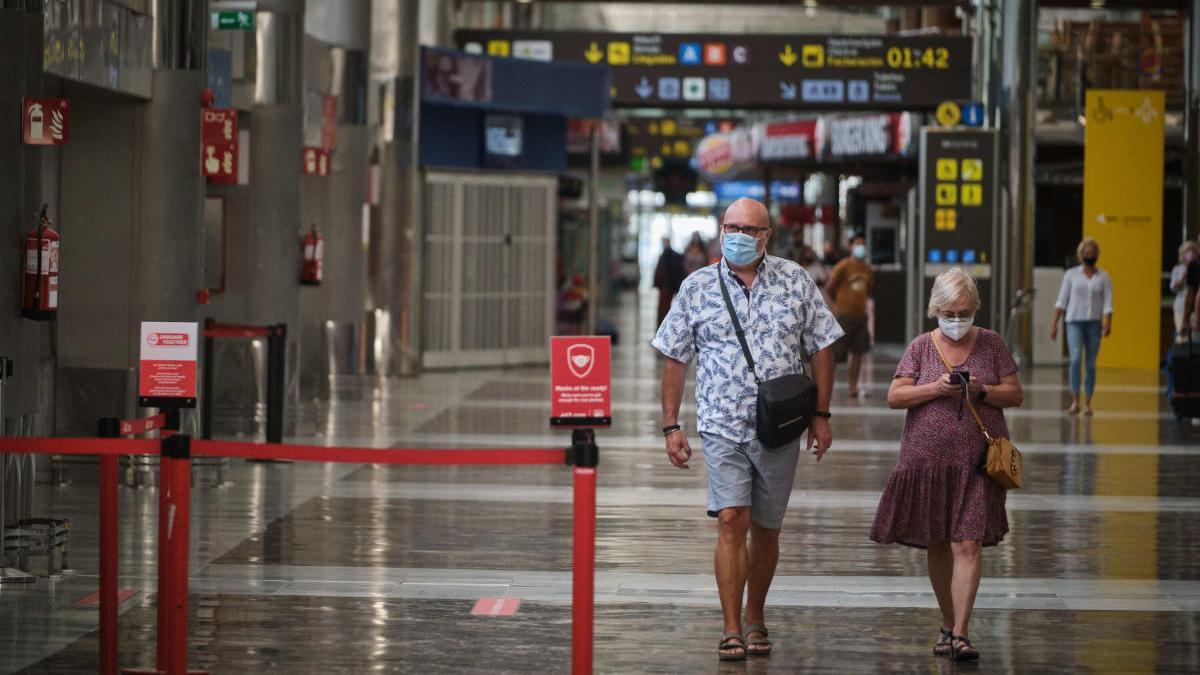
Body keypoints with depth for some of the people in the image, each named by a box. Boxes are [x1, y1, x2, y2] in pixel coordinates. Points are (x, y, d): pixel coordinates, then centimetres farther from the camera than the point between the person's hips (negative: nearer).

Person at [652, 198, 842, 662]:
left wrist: (821, 415, 2)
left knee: (765, 530, 10)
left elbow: (821, 348, 7)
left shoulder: (795, 281, 3)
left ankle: (755, 621, 27)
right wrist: (671, 426, 2)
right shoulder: (698, 288, 2)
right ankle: (732, 632, -12)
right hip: (722, 428, -1)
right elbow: (674, 359, 6)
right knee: (731, 522, -14)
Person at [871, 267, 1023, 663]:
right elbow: (894, 397, -1)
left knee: (967, 545, -12)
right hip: (927, 458, 2)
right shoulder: (921, 347, 5)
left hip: (976, 462, -2)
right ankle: (948, 625, 25)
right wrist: (936, 388, -15)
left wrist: (982, 391, -13)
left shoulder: (991, 344, 4)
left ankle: (960, 634, -13)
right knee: (936, 546, 9)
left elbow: (1015, 394, 5)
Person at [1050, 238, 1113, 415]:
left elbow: (1108, 302, 1)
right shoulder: (1071, 274, 7)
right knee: (1075, 359, -17)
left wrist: (1108, 323, -13)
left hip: (1094, 323, 1)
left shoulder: (1103, 277, 8)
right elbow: (1062, 300, 7)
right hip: (1074, 322, -1)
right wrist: (1054, 323, 1)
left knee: (1090, 364, 2)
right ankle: (1075, 402, -17)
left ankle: (1087, 403, 10)